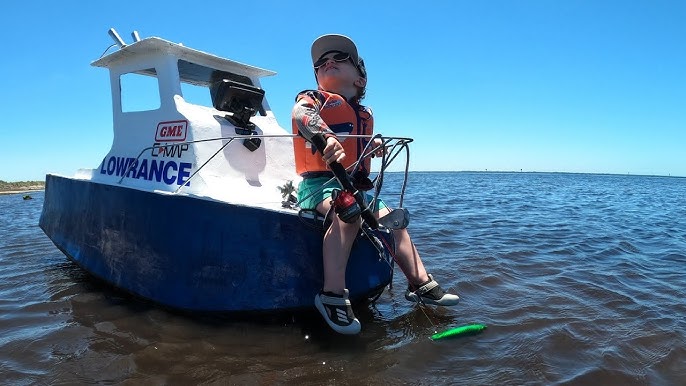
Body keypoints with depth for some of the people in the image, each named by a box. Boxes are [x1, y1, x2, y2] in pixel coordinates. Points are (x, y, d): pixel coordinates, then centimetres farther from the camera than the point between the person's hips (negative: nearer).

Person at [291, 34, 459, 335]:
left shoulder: (365, 114, 19)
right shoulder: (312, 98, 2)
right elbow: (303, 114, -23)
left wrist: (374, 145, 7)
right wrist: (326, 138, -45)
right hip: (319, 183, -6)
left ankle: (421, 284, 11)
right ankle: (333, 294, -34)